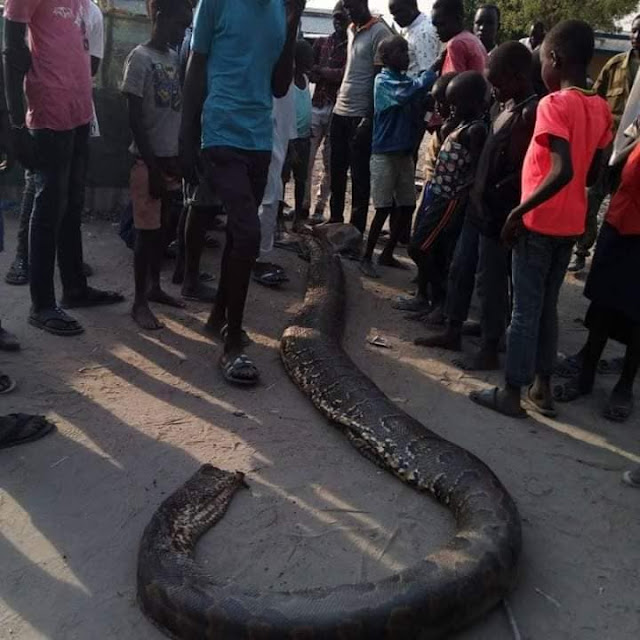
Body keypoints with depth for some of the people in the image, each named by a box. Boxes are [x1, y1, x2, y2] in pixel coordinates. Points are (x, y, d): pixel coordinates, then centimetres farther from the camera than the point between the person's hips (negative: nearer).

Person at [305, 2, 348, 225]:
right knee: (305, 158, -3)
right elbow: (309, 72, 11)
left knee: (330, 163, -1)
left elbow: (345, 74, -8)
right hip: (317, 106, 4)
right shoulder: (321, 42, 17)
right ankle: (303, 204, 4)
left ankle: (320, 208, 5)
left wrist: (320, 70, -1)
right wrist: (332, 74, -6)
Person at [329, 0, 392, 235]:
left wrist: (369, 116, -17)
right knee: (337, 171, 12)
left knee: (359, 174, -1)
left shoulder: (380, 32, -8)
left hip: (361, 114, -8)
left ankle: (356, 228, 6)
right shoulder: (351, 31, 16)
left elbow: (381, 77, -12)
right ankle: (335, 221, 23)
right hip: (340, 110, 8)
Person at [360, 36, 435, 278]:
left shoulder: (406, 80, 13)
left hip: (405, 153, 7)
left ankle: (387, 254, 21)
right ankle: (367, 257, 8)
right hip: (384, 154, -7)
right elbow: (411, 92, -28)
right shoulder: (383, 81, -10)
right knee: (384, 208, -5)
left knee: (407, 206, 8)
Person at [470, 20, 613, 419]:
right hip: (571, 224, 7)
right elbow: (592, 174, 12)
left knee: (525, 309, 1)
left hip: (540, 223, -7)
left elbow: (562, 172, -26)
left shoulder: (554, 105, -16)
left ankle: (511, 393, 11)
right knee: (548, 306, 17)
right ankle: (542, 388, 25)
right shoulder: (601, 108, 7)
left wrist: (519, 210, -20)